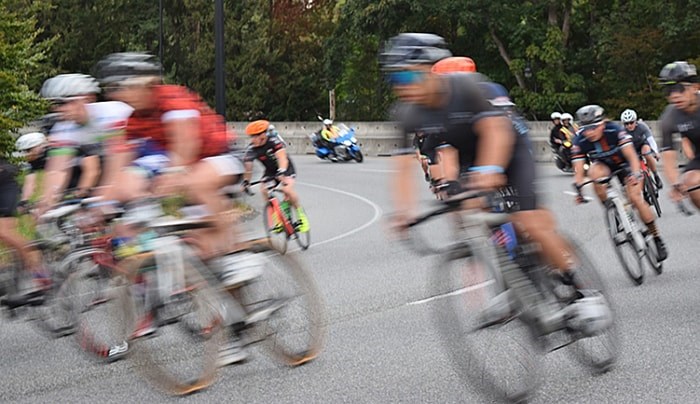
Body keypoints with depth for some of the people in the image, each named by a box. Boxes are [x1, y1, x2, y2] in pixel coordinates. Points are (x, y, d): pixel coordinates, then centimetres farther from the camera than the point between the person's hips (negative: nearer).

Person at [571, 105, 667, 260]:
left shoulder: (614, 131, -31)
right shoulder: (580, 141, -24)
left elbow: (632, 156, -36)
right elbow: (579, 170, -23)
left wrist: (635, 174, -52)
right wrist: (578, 189, -38)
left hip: (624, 164, -2)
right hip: (604, 165, 3)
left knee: (635, 198, -21)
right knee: (594, 171, -34)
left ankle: (657, 239, -7)